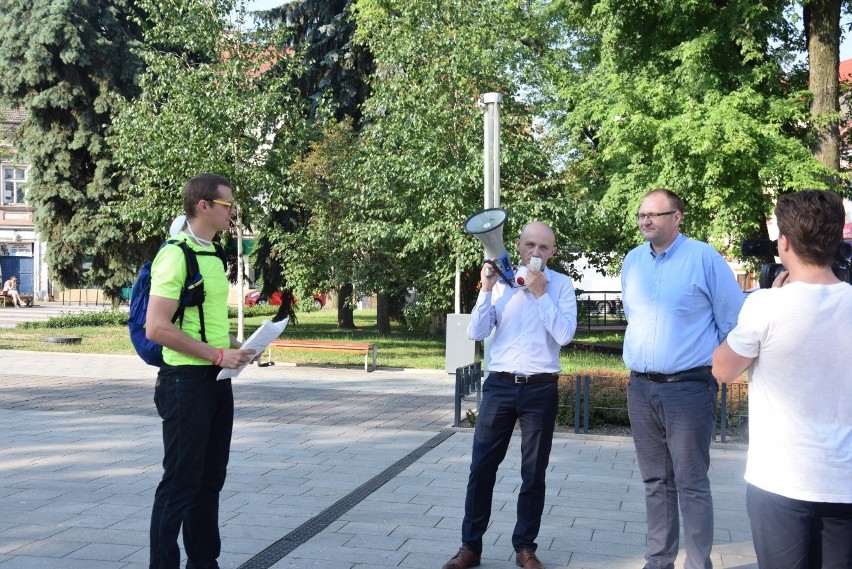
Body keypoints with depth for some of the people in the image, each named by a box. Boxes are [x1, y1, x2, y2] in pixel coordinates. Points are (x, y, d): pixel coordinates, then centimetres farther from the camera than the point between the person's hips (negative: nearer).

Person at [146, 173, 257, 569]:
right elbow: (156, 328, -22)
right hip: (186, 381, -9)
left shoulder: (214, 255, 13)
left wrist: (233, 346, 7)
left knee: (210, 478, 16)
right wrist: (218, 354, -19)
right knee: (180, 481, -1)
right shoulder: (176, 255, -15)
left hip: (218, 381, 9)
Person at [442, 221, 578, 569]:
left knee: (534, 473, 8)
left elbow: (565, 335, -14)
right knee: (482, 467, 4)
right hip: (499, 385, 2)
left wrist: (540, 293, -15)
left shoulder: (561, 284, -1)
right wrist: (486, 289, -10)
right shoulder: (500, 281, 4)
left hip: (540, 389, -1)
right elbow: (476, 333, -1)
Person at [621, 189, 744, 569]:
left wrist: (718, 364, 5)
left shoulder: (704, 257, -7)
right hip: (640, 388, 5)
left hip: (688, 387, -5)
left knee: (691, 484, -1)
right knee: (655, 482, 13)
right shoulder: (632, 261, 8)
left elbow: (734, 320, -2)